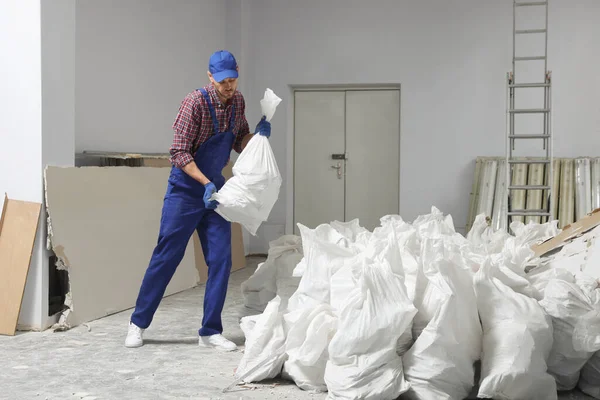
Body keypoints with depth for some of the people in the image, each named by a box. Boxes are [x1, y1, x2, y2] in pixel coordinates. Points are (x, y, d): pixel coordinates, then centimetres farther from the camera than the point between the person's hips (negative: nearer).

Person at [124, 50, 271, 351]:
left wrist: (258, 135, -8)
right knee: (166, 257, 1)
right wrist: (206, 184, -30)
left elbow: (239, 144, 12)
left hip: (215, 188, 6)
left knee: (221, 260, 0)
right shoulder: (195, 102, -19)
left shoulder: (237, 102, 1)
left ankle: (210, 331, 10)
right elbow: (179, 153, -20)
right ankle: (139, 323, 17)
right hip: (186, 187, -6)